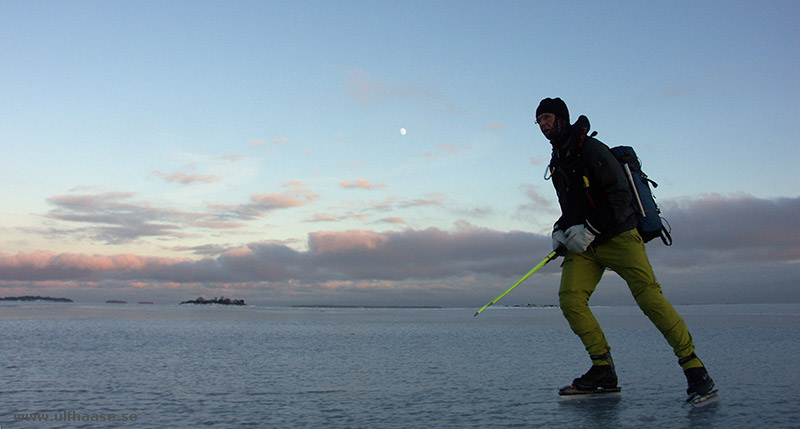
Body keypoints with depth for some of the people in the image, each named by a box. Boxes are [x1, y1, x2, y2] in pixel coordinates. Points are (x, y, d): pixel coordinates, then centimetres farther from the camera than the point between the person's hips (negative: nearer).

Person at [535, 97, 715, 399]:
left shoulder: (590, 149, -8)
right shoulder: (557, 162, 17)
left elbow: (620, 195, -16)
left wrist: (589, 229, -20)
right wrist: (560, 230, 9)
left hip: (618, 237, -7)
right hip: (584, 246, 7)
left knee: (649, 297, -19)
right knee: (569, 298, -13)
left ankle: (694, 368, -9)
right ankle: (603, 369, -3)